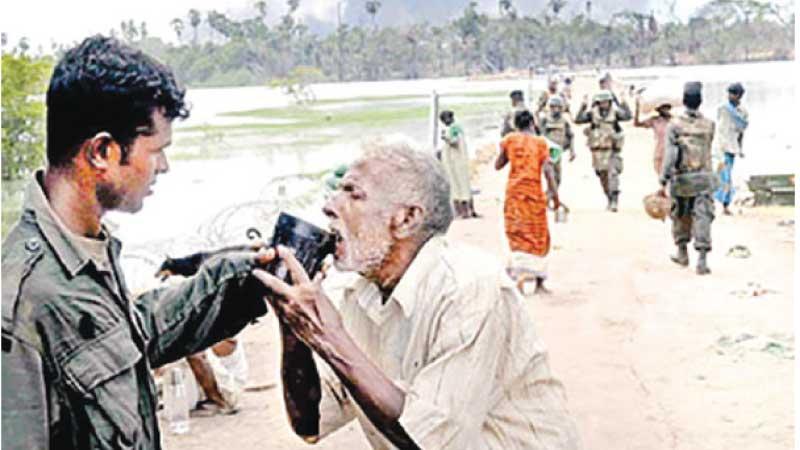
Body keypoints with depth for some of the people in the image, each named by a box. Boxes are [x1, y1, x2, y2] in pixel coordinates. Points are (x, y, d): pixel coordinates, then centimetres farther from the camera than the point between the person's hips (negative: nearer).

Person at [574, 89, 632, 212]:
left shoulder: (615, 112, -2)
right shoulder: (592, 113, 2)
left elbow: (627, 116, -18)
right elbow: (578, 120, -7)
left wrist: (623, 103, -24)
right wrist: (583, 106, -13)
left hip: (613, 150, -3)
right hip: (598, 151, 3)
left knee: (613, 174, -15)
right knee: (603, 175, 12)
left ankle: (614, 200, -15)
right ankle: (610, 200, 28)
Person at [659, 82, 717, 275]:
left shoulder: (675, 125, -8)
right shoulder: (709, 125, 1)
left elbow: (670, 155, -14)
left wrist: (663, 182, -14)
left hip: (681, 179, -1)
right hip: (703, 178, 1)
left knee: (680, 216, 17)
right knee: (703, 217, -3)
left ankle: (682, 253, 30)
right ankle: (702, 259, -11)